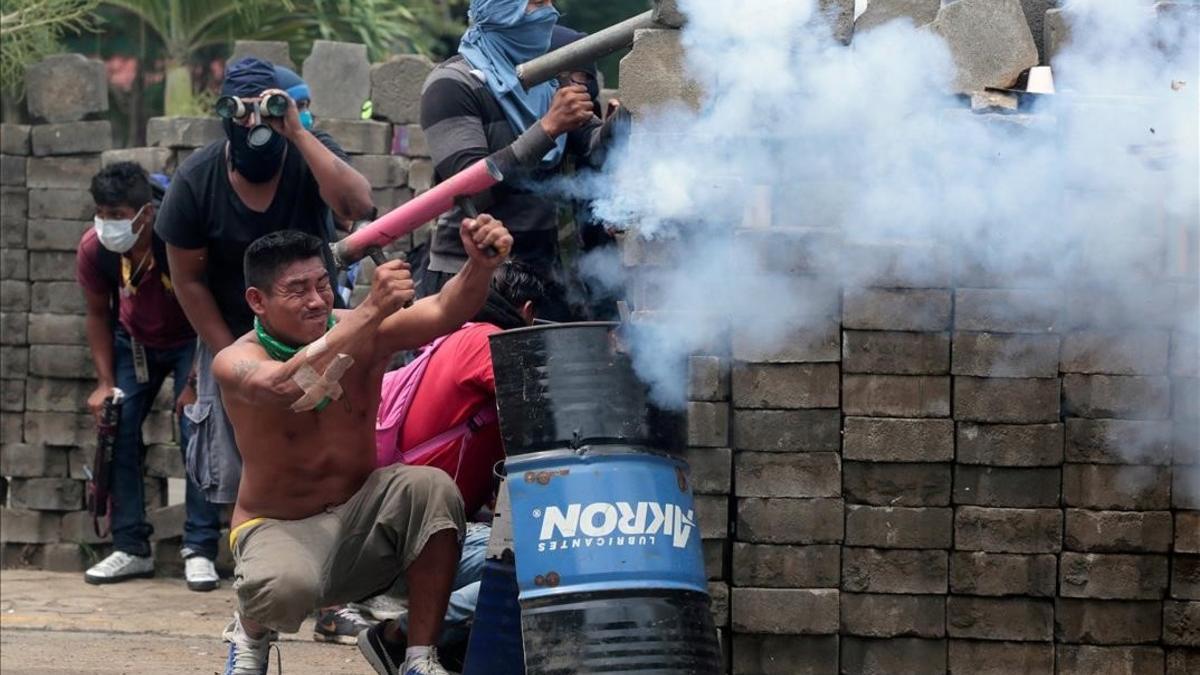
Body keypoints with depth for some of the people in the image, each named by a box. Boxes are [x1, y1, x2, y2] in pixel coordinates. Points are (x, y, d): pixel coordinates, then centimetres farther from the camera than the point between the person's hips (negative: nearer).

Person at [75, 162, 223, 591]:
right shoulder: (94, 249, -23)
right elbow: (98, 315, -5)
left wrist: (195, 384, -23)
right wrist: (105, 383, -10)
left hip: (191, 342, -4)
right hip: (134, 342, 4)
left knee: (197, 432, -17)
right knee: (118, 432, -6)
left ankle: (200, 551, -14)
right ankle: (131, 549, 2)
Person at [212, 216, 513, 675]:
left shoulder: (362, 333, -6)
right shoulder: (236, 361, -17)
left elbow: (443, 313, -21)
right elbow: (287, 388, -40)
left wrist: (481, 265, -44)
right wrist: (372, 311, -47)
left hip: (358, 516, 4)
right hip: (279, 529, -4)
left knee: (433, 488, -26)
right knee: (286, 586, -38)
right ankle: (250, 631, 3)